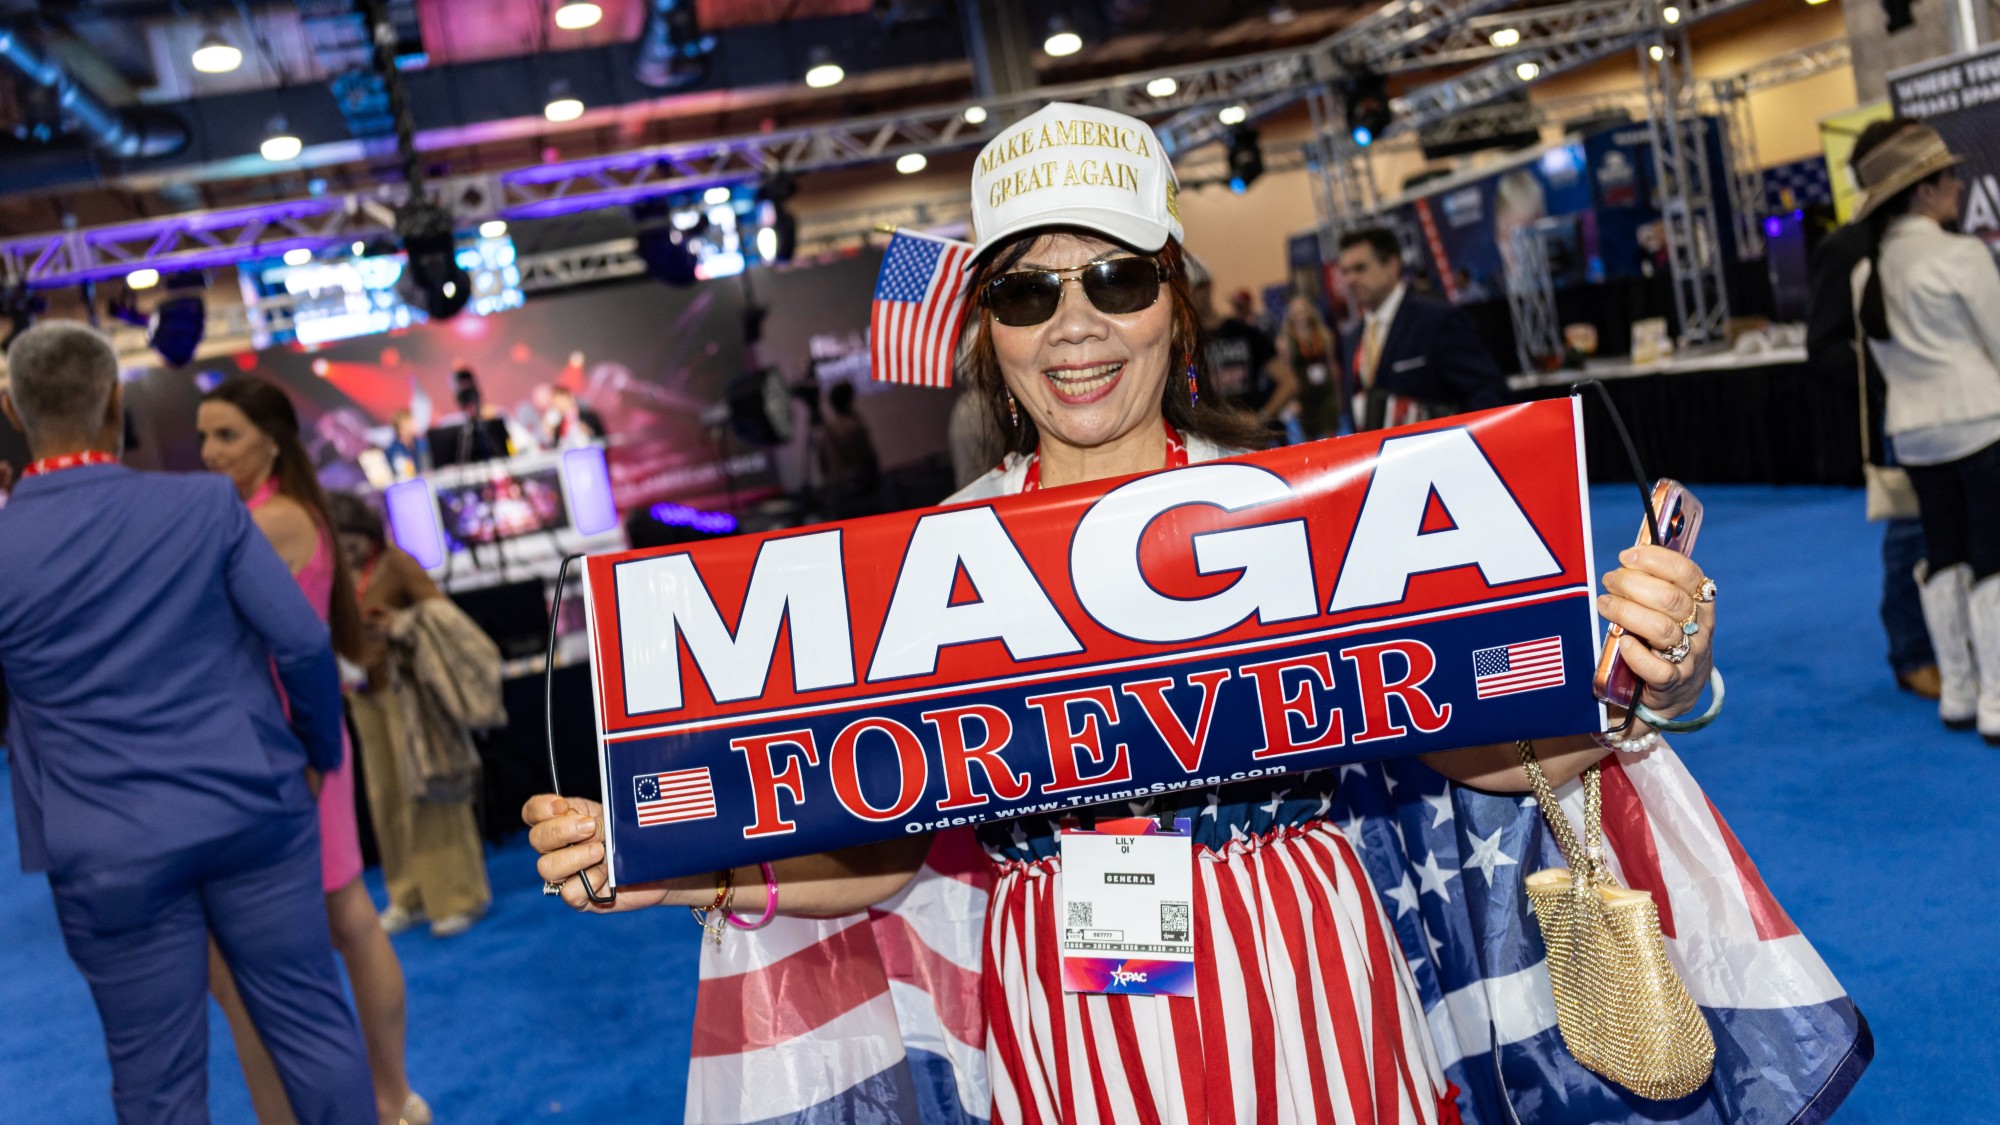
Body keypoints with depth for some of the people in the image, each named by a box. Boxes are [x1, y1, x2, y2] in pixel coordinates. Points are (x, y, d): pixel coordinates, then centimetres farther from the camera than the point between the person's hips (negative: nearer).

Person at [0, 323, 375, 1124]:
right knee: (313, 1024, 13)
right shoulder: (207, 504, -7)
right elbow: (303, 642, -8)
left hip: (109, 849, 0)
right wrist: (320, 749, 9)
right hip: (253, 810, 1)